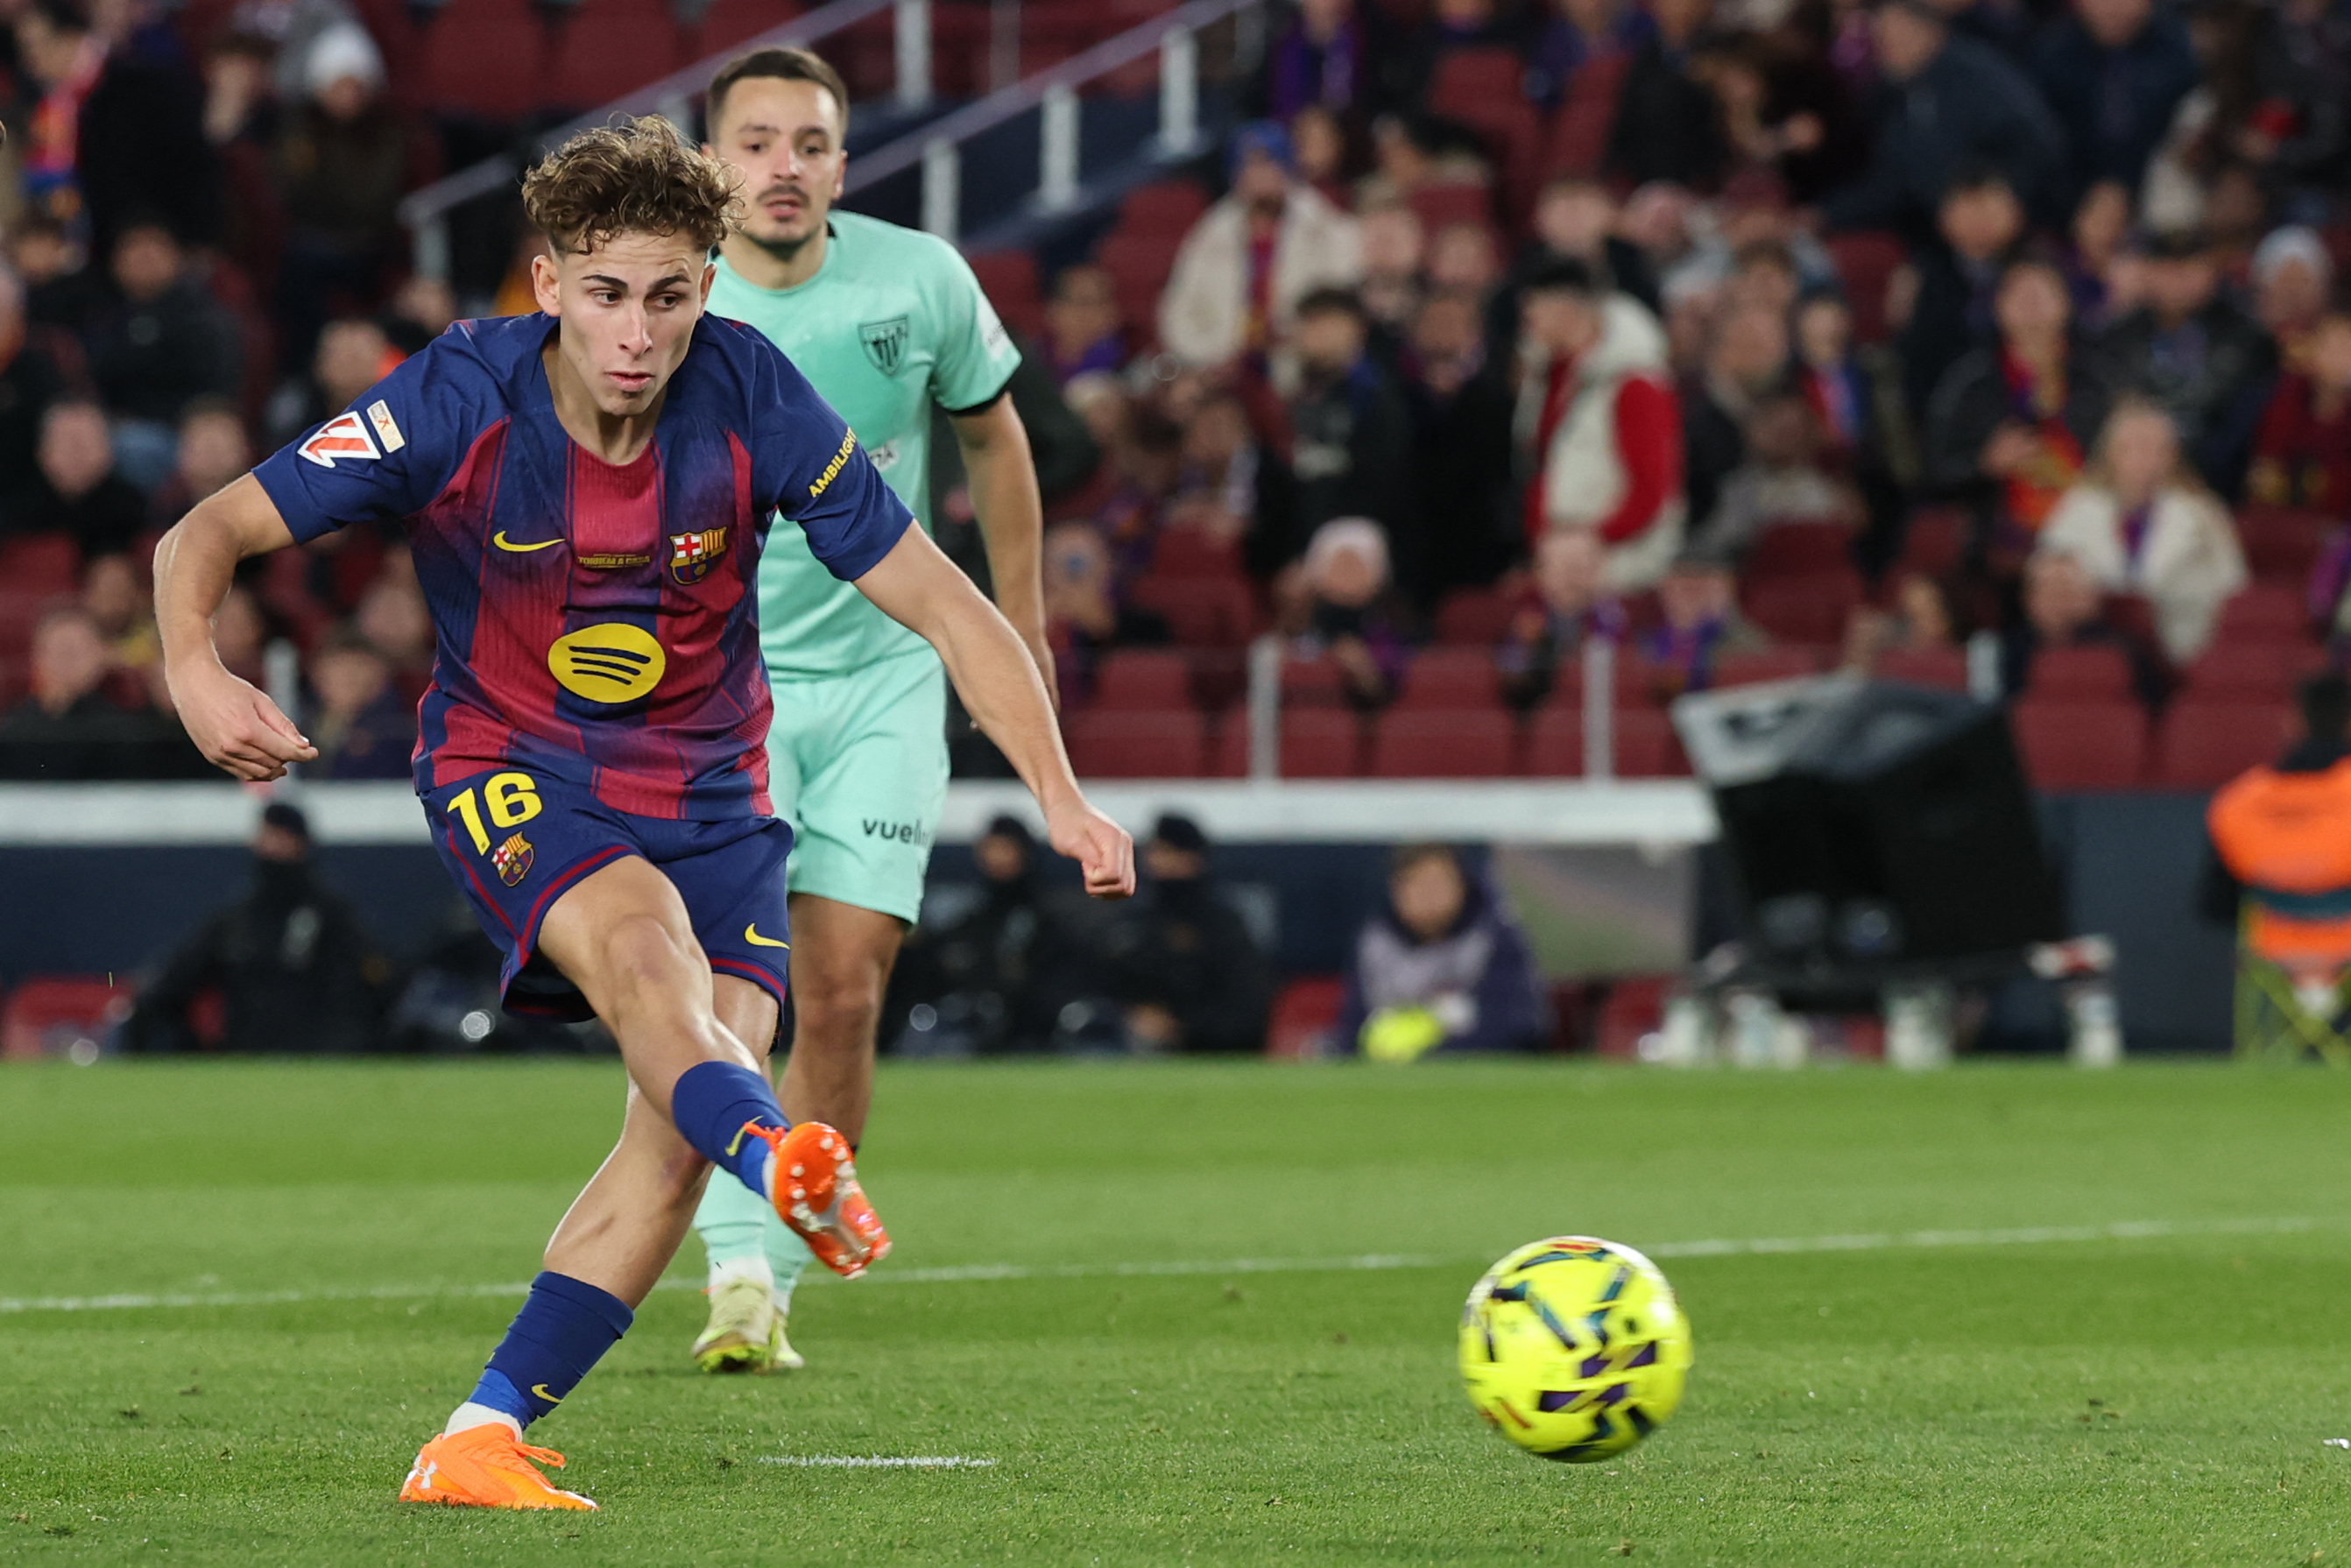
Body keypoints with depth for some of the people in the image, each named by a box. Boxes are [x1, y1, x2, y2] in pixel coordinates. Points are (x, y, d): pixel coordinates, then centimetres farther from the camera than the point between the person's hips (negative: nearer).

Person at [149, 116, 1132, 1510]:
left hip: (708, 791, 3)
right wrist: (194, 670, -34)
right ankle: (781, 1166, -64)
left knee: (682, 1131, -16)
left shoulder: (753, 400, -14)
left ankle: (479, 1441, -11)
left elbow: (943, 603, -9)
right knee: (639, 929, -36)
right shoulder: (456, 402, -17)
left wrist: (1061, 797, -18)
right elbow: (208, 534, -12)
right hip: (513, 769, -3)